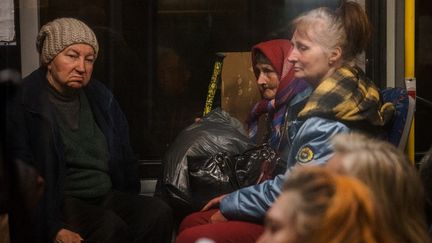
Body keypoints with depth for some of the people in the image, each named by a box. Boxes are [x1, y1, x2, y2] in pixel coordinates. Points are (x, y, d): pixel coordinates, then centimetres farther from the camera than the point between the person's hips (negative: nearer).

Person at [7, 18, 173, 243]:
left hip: (108, 197, 6)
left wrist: (130, 207, 11)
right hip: (61, 203, -6)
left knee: (159, 212, -23)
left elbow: (124, 159, 23)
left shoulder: (101, 98, 15)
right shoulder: (25, 104, -6)